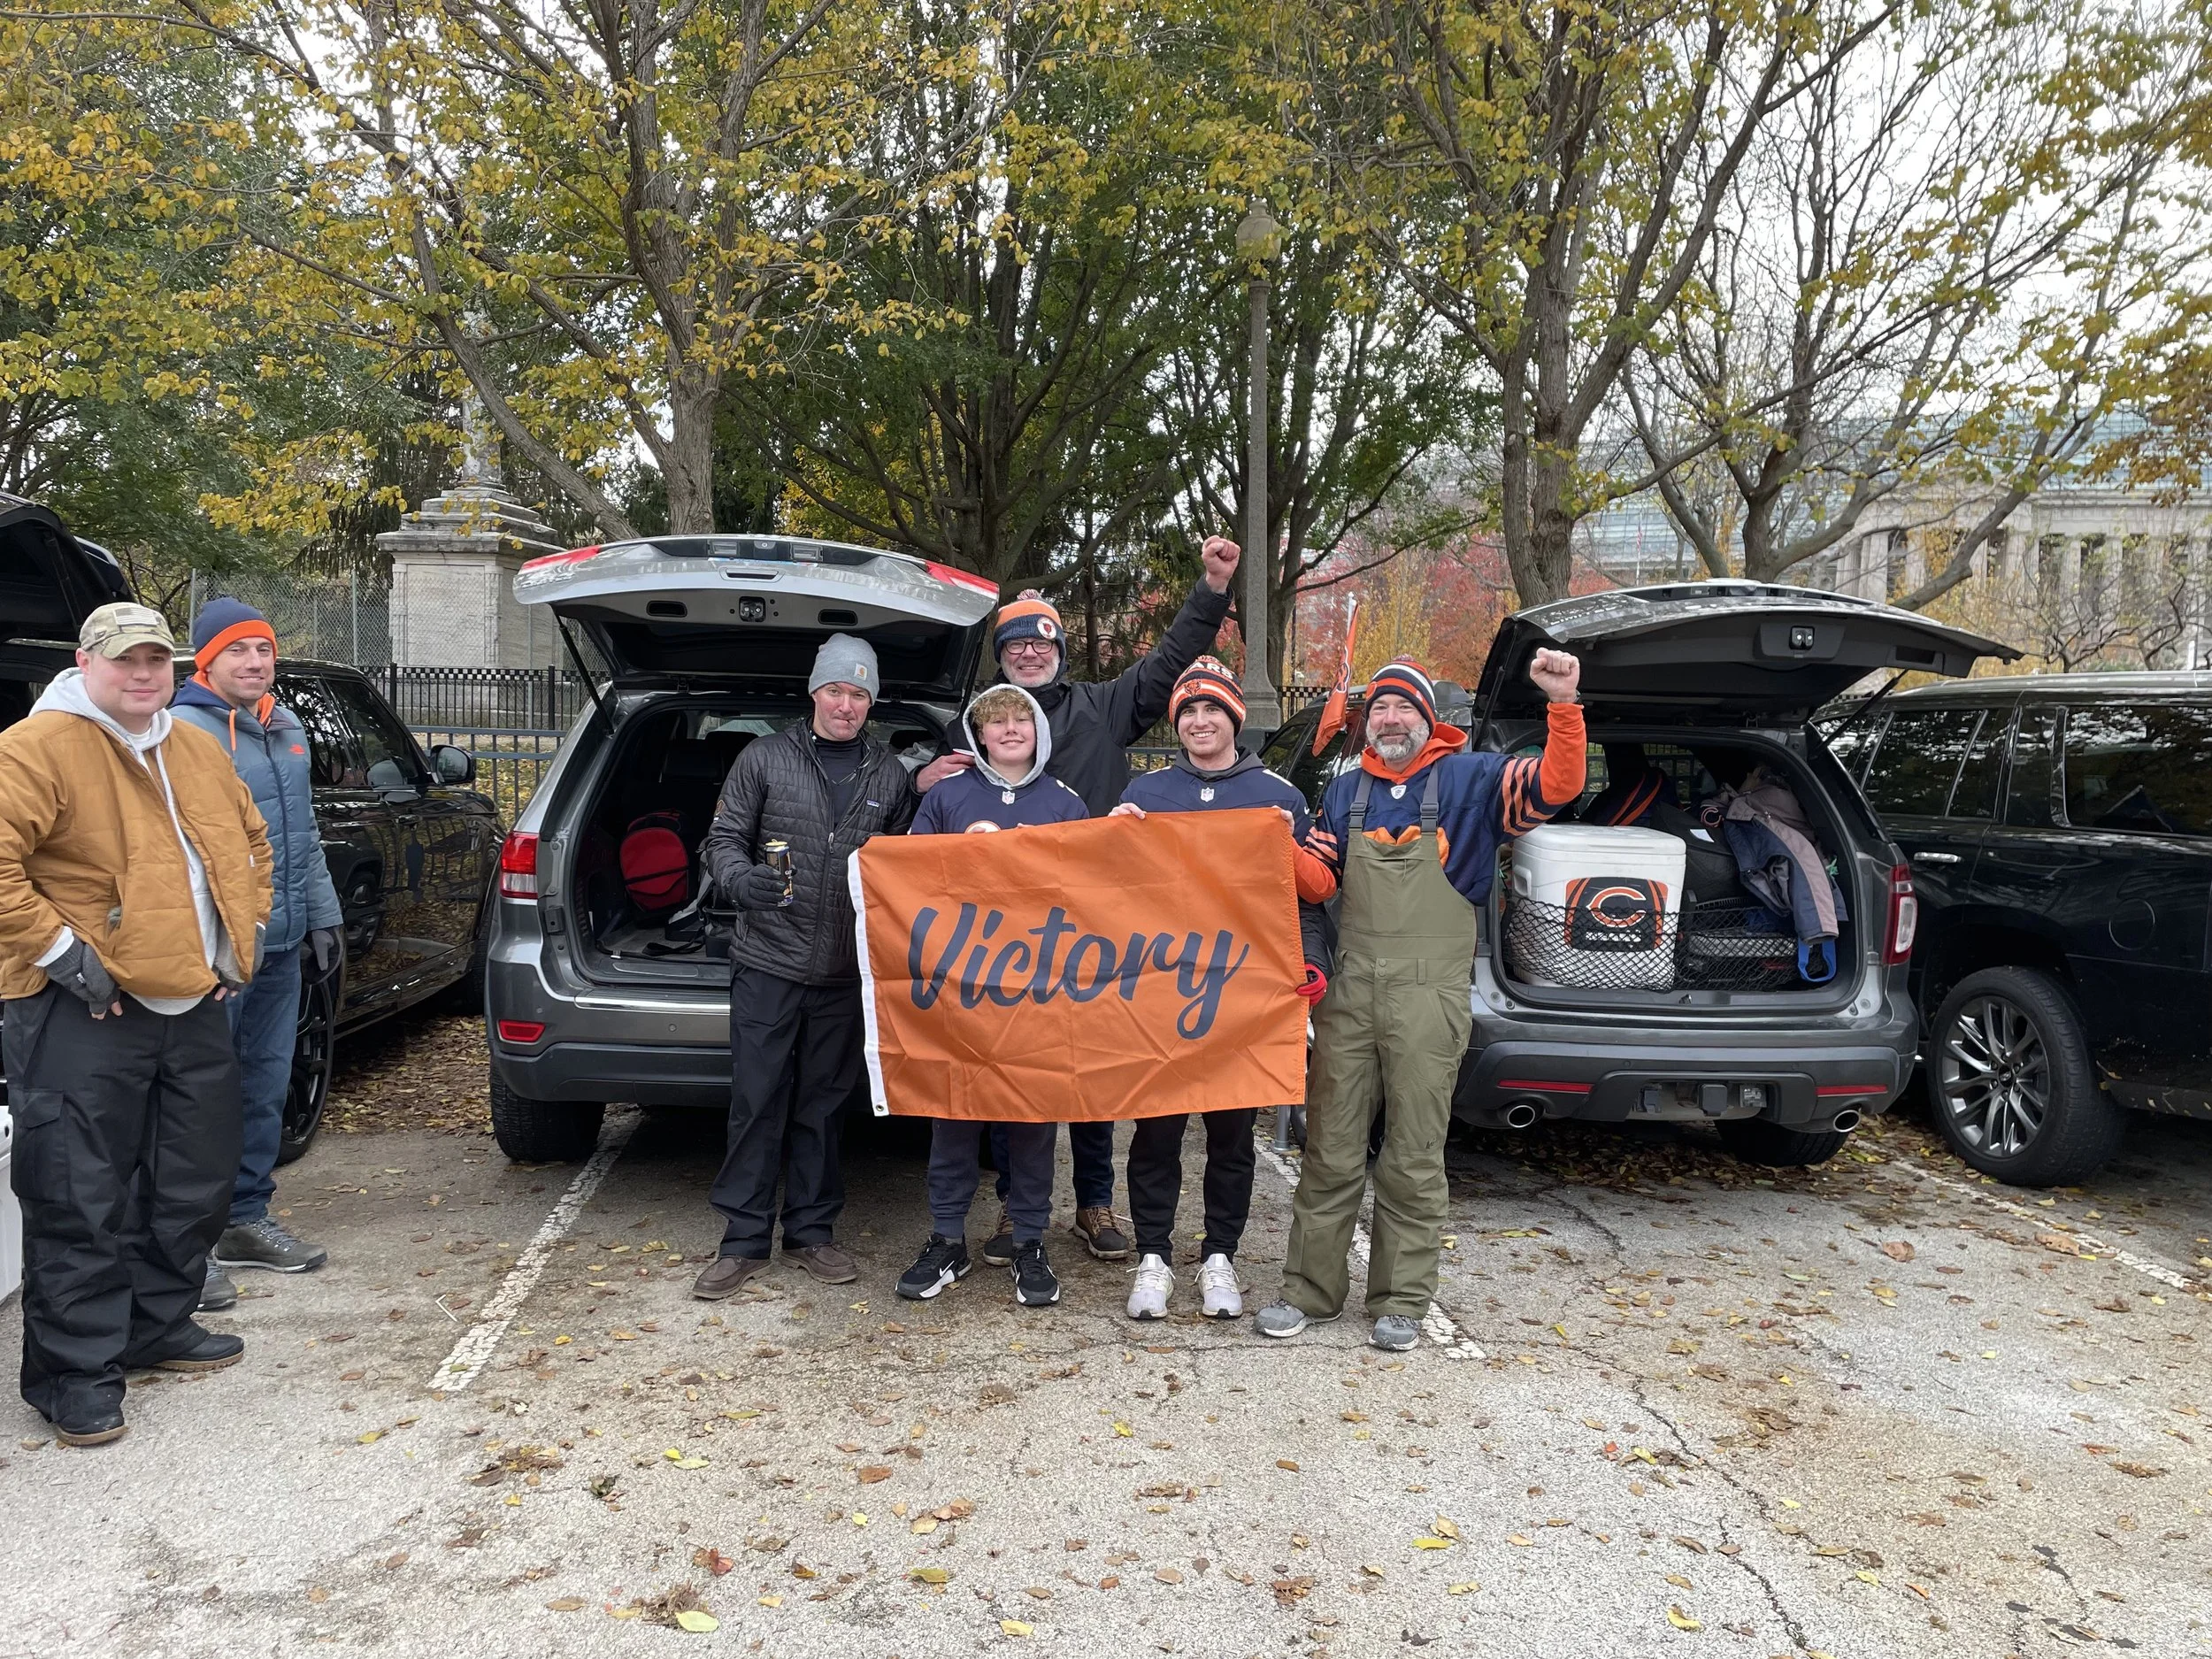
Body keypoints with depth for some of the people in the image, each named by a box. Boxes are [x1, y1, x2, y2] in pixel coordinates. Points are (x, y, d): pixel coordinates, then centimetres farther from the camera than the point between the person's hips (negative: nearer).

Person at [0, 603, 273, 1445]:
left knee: (195, 1183, 16)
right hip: (84, 1015, -7)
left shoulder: (198, 751, 13)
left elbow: (251, 841, 25)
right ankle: (76, 1372, 11)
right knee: (82, 1200, -2)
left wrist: (245, 931, 14)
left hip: (195, 1006, 8)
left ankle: (160, 1325, 33)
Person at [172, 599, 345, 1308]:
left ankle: (246, 1218, 28)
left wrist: (322, 913, 17)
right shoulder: (184, 731, -11)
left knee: (266, 1089, 15)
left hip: (281, 944, 8)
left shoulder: (288, 729, 15)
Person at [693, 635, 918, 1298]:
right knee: (757, 1102, 1)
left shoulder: (890, 774, 9)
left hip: (846, 972, 2)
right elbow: (723, 840, 2)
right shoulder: (765, 758, 3)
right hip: (768, 963, -2)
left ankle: (811, 1230, 23)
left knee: (823, 1105, 10)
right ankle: (744, 1239, 12)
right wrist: (742, 880, -18)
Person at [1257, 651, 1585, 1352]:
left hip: (1427, 999, -3)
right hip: (1348, 991, 3)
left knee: (1413, 1159, 5)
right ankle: (1310, 1288, 19)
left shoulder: (1472, 779, 3)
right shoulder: (1344, 791, 14)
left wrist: (1563, 704, -22)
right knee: (1330, 1150, 8)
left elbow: (1556, 786, -10)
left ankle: (1401, 1300, 17)